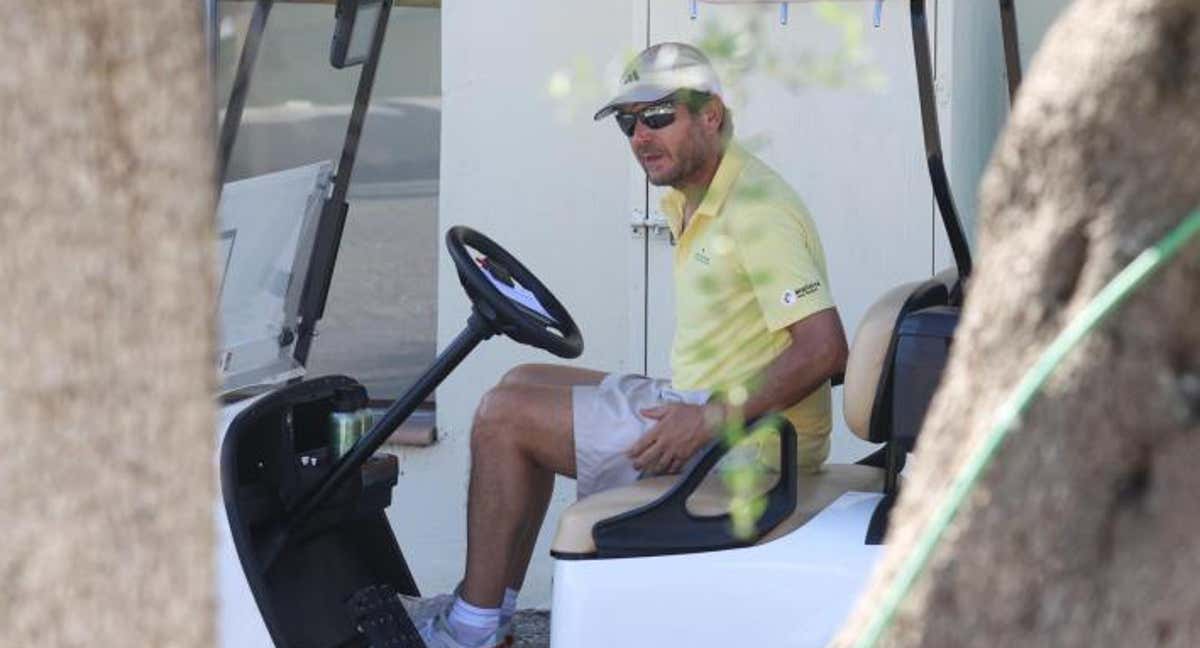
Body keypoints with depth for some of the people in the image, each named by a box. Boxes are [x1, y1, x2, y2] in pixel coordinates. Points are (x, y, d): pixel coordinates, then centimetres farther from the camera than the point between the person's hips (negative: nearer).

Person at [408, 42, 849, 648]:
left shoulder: (756, 209, -20)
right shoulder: (693, 202, 13)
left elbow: (824, 348, -27)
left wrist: (716, 420, -26)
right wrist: (693, 409, 7)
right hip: (700, 403, 11)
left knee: (502, 417, -9)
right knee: (523, 383, 17)